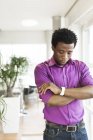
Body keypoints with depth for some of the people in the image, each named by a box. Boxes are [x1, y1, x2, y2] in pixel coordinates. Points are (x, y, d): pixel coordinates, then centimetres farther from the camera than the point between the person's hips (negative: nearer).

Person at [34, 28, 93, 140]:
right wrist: (79, 92, -11)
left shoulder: (81, 66, 1)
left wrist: (60, 90, -21)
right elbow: (50, 101, -20)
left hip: (80, 130, 3)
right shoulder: (42, 68, -10)